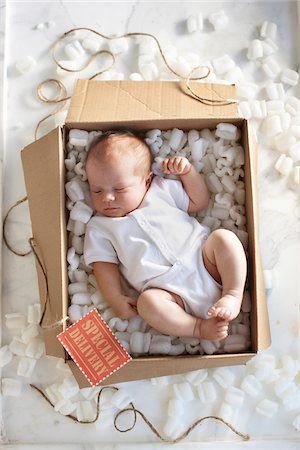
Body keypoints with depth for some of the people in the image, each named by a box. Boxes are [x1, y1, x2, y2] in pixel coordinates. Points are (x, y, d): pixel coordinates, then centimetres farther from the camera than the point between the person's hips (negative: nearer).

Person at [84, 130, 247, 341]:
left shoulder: (161, 189, 16)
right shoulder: (99, 227, 13)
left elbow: (199, 202, 20)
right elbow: (104, 264, 6)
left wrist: (187, 170, 8)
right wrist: (116, 299, -7)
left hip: (204, 262, 3)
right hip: (168, 290, -2)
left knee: (224, 237, -23)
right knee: (147, 301, -32)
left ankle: (233, 296, -17)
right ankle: (198, 327, -20)